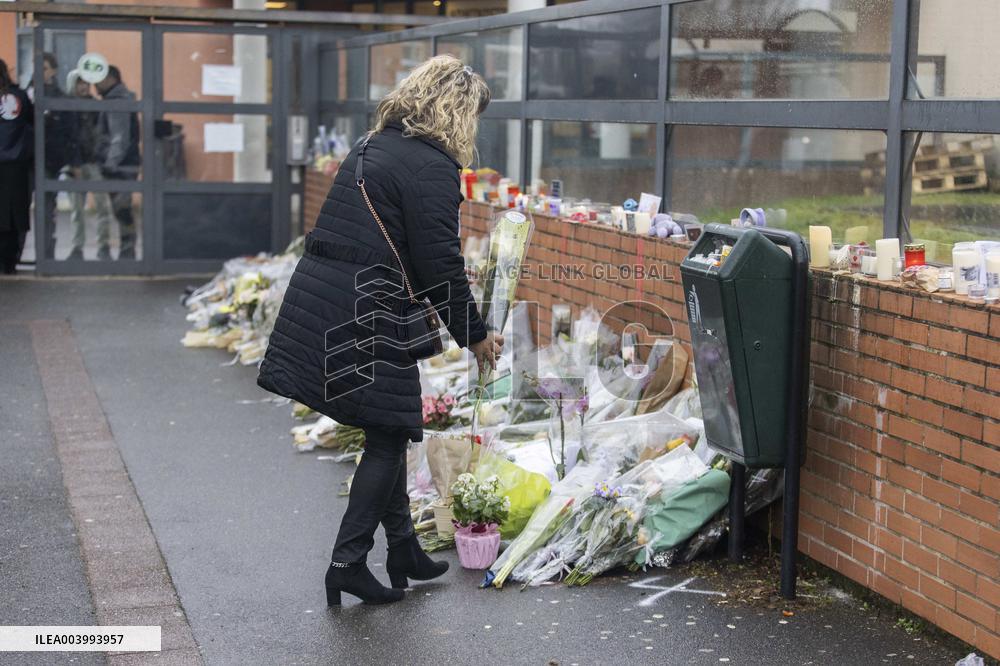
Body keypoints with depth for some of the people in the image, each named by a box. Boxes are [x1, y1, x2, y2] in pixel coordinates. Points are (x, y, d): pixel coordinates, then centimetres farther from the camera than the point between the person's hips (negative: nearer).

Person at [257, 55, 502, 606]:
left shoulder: (374, 147, 17)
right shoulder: (432, 167, -11)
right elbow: (441, 264, -14)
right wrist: (474, 335, -1)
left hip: (316, 295, 9)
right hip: (362, 318, -9)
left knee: (389, 428, 18)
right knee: (387, 435, 4)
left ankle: (403, 550, 27)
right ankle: (347, 561, 6)